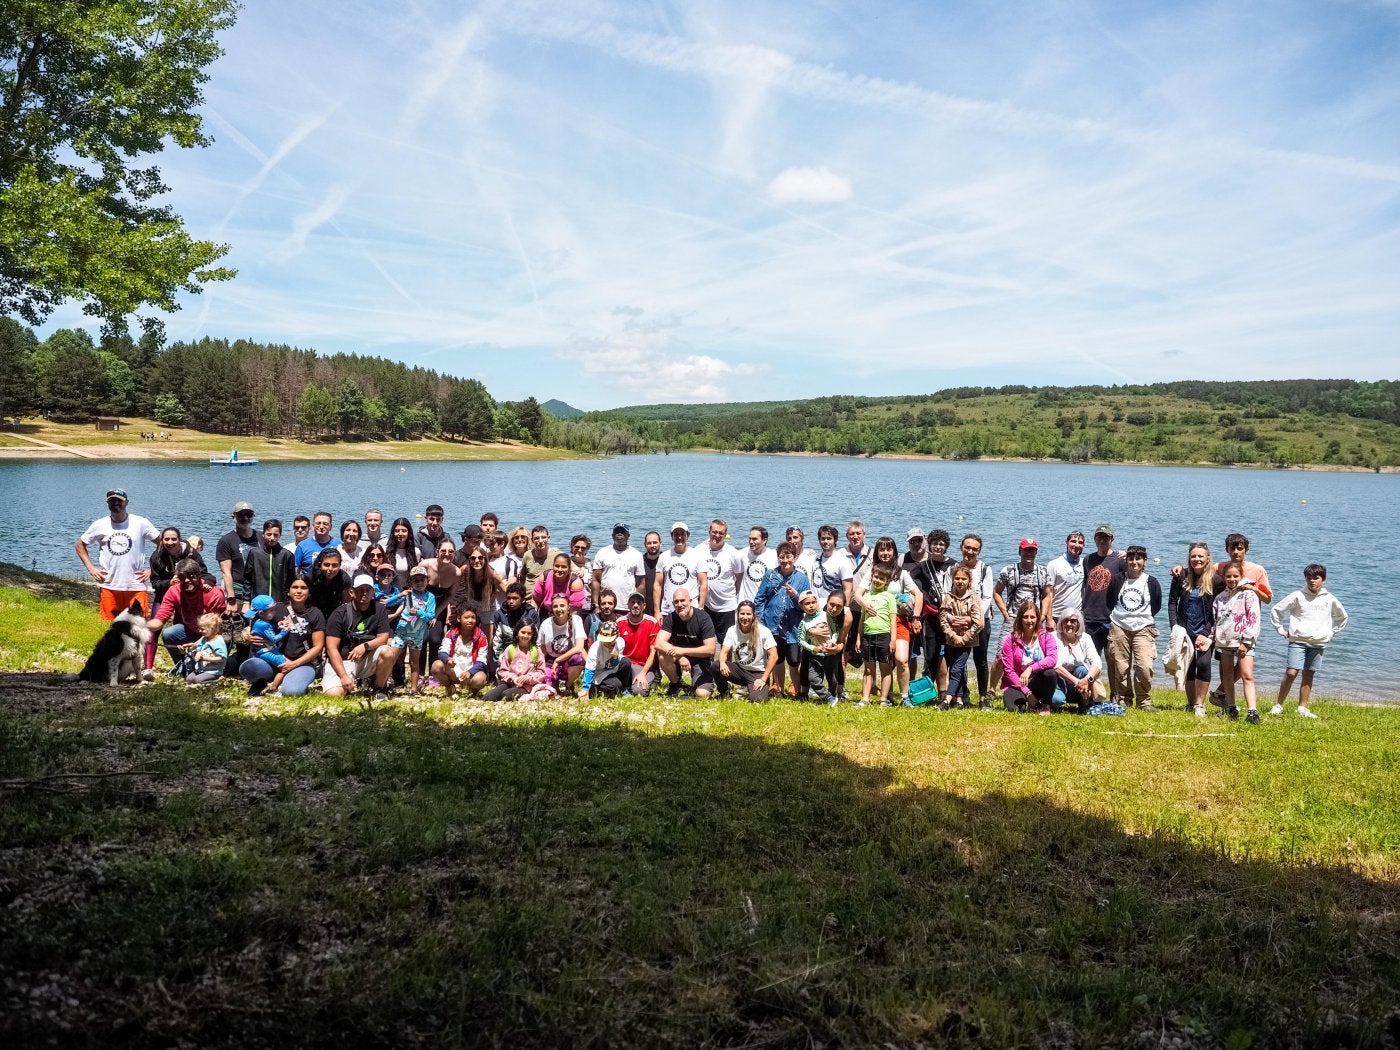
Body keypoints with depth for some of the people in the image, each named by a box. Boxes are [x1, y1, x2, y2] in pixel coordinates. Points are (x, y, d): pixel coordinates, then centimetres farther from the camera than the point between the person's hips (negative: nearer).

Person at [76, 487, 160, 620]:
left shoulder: (141, 523, -2)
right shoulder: (99, 525, 4)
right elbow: (79, 544, 16)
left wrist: (152, 569, -3)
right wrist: (91, 568, 6)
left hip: (136, 586, -2)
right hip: (108, 586, 2)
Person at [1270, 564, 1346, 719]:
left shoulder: (1329, 599, 6)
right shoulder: (1298, 596, -3)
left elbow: (1342, 616, 24)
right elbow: (1276, 610, 3)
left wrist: (1331, 632, 16)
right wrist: (1281, 630, 2)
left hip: (1318, 643, 3)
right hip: (1298, 641, -3)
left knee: (1309, 676, 7)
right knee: (1291, 673, -11)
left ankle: (1303, 708, 16)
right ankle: (1279, 705, -3)